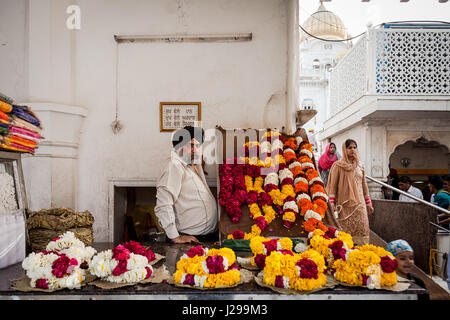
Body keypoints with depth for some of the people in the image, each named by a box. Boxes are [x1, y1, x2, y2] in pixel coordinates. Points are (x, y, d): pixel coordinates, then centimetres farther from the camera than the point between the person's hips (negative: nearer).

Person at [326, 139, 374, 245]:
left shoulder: (360, 166, 15)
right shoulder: (338, 165, 1)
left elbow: (364, 185, 18)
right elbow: (333, 185, -3)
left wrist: (368, 204, 15)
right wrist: (332, 204, -10)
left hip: (359, 202, 4)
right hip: (344, 203, -4)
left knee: (362, 228, -3)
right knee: (346, 229, -6)